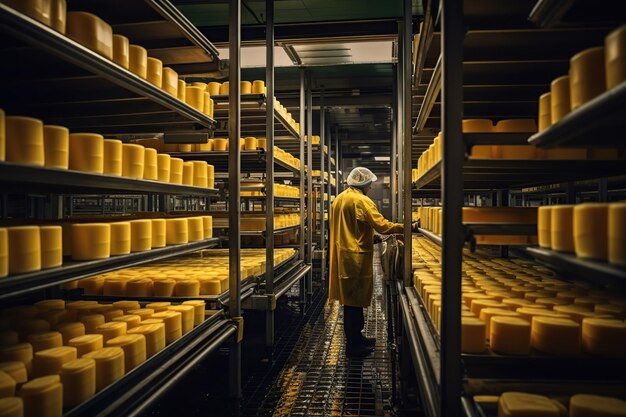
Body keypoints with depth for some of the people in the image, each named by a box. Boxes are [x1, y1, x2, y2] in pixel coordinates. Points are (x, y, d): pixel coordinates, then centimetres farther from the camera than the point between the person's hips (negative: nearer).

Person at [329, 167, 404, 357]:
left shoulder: (338, 199, 13)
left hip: (342, 255, 9)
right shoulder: (362, 201, -15)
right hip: (357, 257, -9)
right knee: (355, 300, -1)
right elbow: (381, 225, -20)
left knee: (351, 299, 17)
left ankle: (354, 337, 29)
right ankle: (353, 345, 7)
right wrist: (403, 227, -10)